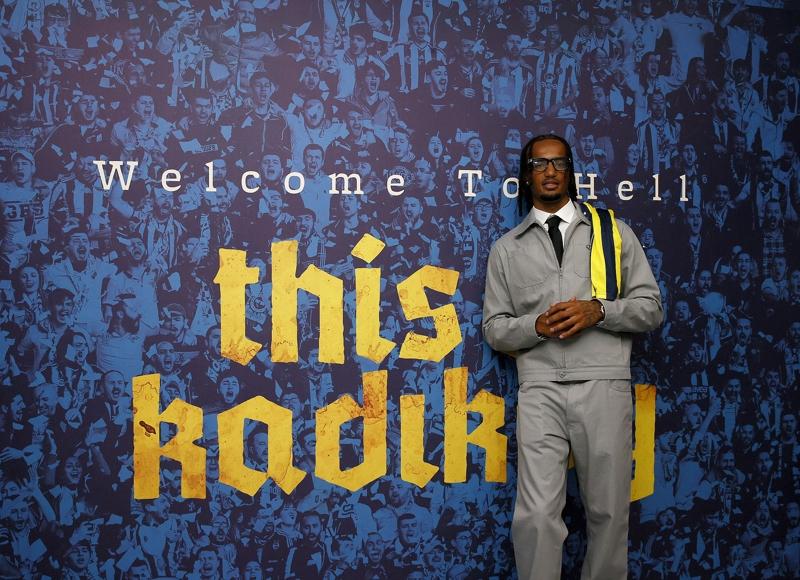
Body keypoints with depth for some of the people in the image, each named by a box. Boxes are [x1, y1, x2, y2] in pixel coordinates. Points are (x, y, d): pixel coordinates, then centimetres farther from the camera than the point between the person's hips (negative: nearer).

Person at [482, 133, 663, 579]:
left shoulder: (613, 231, 11)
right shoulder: (507, 248, 13)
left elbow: (651, 308, 7)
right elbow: (494, 328, 11)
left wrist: (597, 311, -10)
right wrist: (537, 325, -9)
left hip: (603, 385, 0)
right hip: (540, 389, 0)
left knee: (609, 511, 4)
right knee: (537, 514, -7)